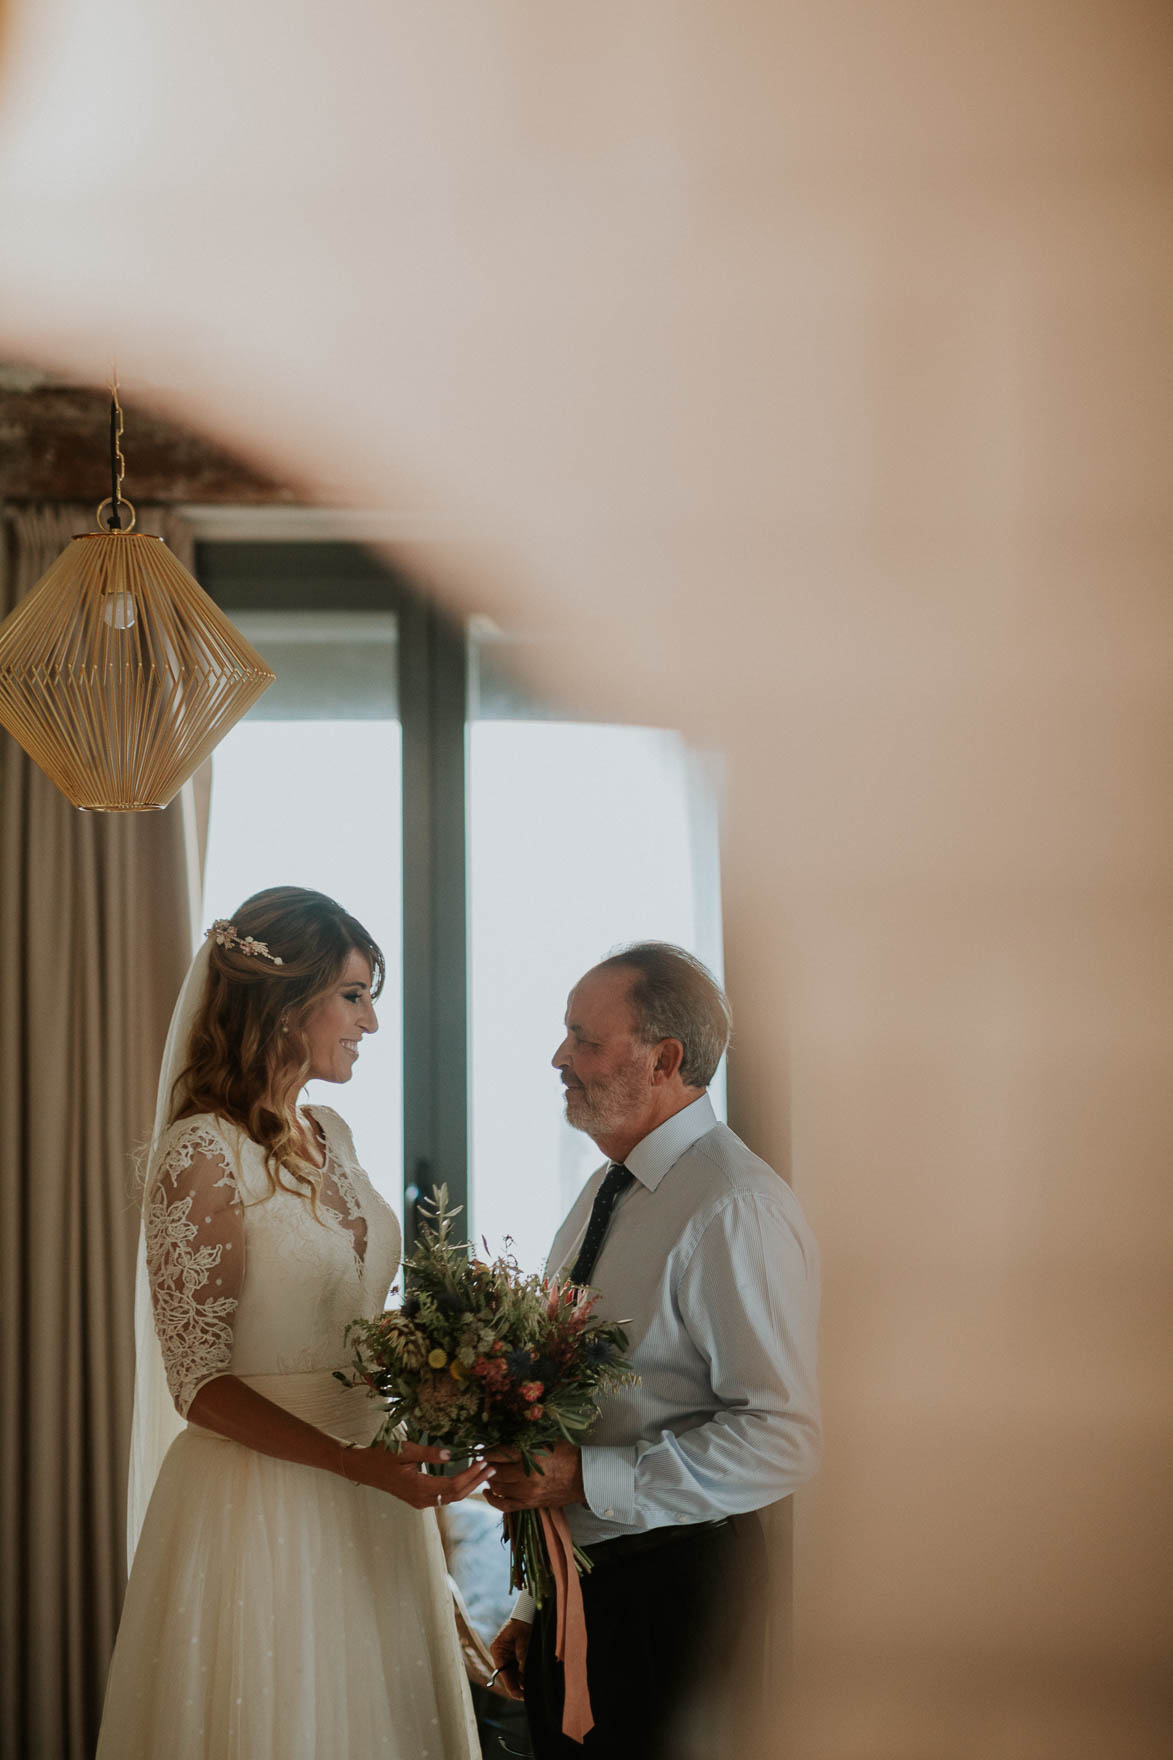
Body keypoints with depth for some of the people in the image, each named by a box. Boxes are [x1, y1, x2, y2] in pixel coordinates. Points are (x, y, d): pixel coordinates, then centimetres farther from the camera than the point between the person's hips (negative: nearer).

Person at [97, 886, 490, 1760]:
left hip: (371, 1493, 8)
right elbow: (201, 1382, -16)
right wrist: (359, 1464, -25)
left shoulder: (329, 1135, 9)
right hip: (264, 1506, -7)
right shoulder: (204, 1154, -14)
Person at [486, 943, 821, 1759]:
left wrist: (585, 1477, -22)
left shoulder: (738, 1209, -15)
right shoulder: (603, 1195, 13)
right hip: (573, 1587, 8)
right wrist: (531, 1609, 17)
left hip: (675, 1593, -8)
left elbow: (782, 1439, -21)